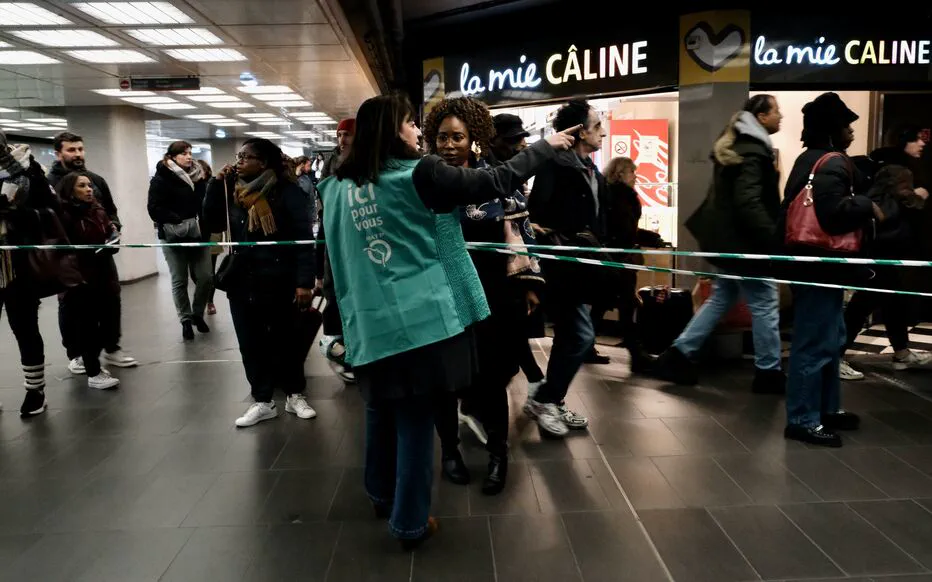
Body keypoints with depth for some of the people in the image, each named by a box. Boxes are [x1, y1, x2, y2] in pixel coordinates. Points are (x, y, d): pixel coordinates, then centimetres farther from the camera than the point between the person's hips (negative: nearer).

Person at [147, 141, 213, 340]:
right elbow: (155, 209, -14)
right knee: (179, 281, 4)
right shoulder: (161, 179, -5)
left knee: (206, 277, 0)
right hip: (174, 238, -4)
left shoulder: (198, 177, 10)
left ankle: (197, 314, 21)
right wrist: (180, 223, -21)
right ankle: (186, 320, 17)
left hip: (198, 236, 4)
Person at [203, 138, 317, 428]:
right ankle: (262, 401, 21)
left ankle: (294, 395, 26)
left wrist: (304, 282, -18)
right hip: (243, 282, 5)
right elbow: (212, 224, 4)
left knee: (288, 341, 9)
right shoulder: (232, 191, 7)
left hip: (281, 282, -5)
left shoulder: (288, 192, -10)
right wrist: (216, 185, -3)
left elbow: (304, 240, -13)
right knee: (252, 344, 9)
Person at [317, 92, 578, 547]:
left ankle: (382, 496, 39)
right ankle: (410, 522, 16)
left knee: (381, 411, 21)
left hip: (369, 321, 5)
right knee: (414, 417, 5)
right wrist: (546, 146, 7)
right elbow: (495, 183, -5)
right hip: (420, 317, -5)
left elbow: (338, 257, 15)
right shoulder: (419, 175, -8)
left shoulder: (337, 186, 7)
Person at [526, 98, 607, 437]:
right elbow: (536, 212, -21)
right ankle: (542, 400, 6)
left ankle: (554, 402, 26)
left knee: (568, 338, 14)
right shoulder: (556, 165, -13)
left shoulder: (594, 174, 15)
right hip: (561, 268, -9)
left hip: (580, 267, 9)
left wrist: (597, 252, 10)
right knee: (581, 336, -8)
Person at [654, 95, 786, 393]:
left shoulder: (737, 145, 15)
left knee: (720, 299, 14)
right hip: (743, 240, -10)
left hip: (729, 237, 10)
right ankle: (768, 372, 11)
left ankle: (678, 355, 14)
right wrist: (774, 238, -24)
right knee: (765, 304, 1)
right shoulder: (753, 152, -17)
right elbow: (749, 203, -26)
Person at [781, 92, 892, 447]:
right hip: (820, 266, -11)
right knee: (816, 344, -5)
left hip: (816, 262, 11)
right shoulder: (831, 165, -17)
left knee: (830, 340, 19)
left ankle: (827, 409, 30)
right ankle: (802, 421, 2)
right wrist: (869, 207, -13)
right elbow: (835, 213, -29)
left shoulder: (812, 159, 17)